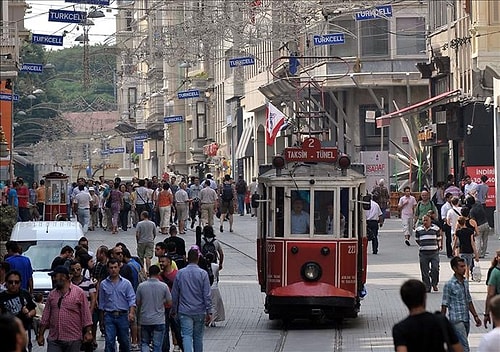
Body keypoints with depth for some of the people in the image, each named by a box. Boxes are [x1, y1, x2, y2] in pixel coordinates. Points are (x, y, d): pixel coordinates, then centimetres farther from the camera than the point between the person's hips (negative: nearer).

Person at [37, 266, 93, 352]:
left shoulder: (79, 292, -1)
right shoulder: (52, 294, 11)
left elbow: (86, 315, -2)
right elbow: (45, 317, 13)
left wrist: (88, 332, -8)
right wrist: (41, 335, 10)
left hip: (73, 340, -3)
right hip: (54, 339, 3)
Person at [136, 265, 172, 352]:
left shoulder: (141, 286, -5)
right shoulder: (163, 286, -8)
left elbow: (138, 303, 2)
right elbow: (169, 303, -2)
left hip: (145, 320, 1)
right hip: (159, 320, -1)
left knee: (144, 343, 14)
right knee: (157, 345, 4)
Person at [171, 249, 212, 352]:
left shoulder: (180, 273, -1)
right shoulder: (203, 274, -6)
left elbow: (174, 294, 6)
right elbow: (207, 295, -7)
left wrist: (173, 310, 17)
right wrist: (209, 312, -2)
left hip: (184, 312, 0)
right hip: (199, 311, 0)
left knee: (187, 336, -5)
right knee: (198, 337, 12)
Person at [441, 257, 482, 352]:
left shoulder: (465, 282, 11)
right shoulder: (449, 285, -10)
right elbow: (444, 305, -8)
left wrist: (475, 316, 18)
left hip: (466, 319, 7)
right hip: (456, 320, -7)